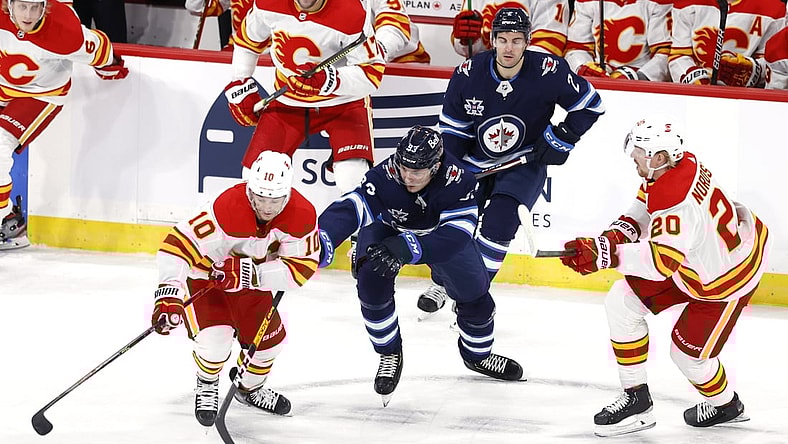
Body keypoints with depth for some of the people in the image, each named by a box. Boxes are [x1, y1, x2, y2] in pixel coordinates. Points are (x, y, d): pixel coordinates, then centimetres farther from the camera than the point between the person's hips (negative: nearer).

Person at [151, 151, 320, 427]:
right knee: (215, 340, -21)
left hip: (251, 282, 5)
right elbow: (178, 245, -41)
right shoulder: (226, 210, -39)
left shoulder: (302, 215, -24)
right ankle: (206, 385, 15)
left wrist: (251, 273, -36)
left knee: (270, 339, 9)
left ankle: (250, 388, 43)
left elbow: (300, 268, -22)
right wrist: (169, 296, -50)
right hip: (203, 275, -5)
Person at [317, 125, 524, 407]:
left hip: (437, 232, 1)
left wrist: (406, 248, -60)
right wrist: (321, 245, -70)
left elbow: (455, 236, -46)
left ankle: (477, 354, 34)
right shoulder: (385, 176, -39)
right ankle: (389, 353, -1)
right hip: (387, 228, -1)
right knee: (372, 281, -25)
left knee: (474, 291, 2)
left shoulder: (459, 182, -37)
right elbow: (350, 209, -51)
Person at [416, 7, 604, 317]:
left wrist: (562, 138, -14)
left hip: (526, 162, -3)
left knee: (499, 221, -21)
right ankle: (441, 284, 31)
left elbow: (590, 105, -7)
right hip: (476, 160, 3)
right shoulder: (468, 74, -16)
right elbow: (452, 129, -3)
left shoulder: (549, 73, -22)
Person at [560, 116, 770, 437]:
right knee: (622, 303, 1)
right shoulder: (683, 163, -11)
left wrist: (603, 254, -57)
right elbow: (645, 208, 7)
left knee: (687, 353, -1)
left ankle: (726, 405, 32)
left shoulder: (679, 203, -40)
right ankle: (636, 399, 10)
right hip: (692, 259, 10)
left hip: (725, 278, -10)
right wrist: (618, 232, -12)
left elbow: (663, 261, -50)